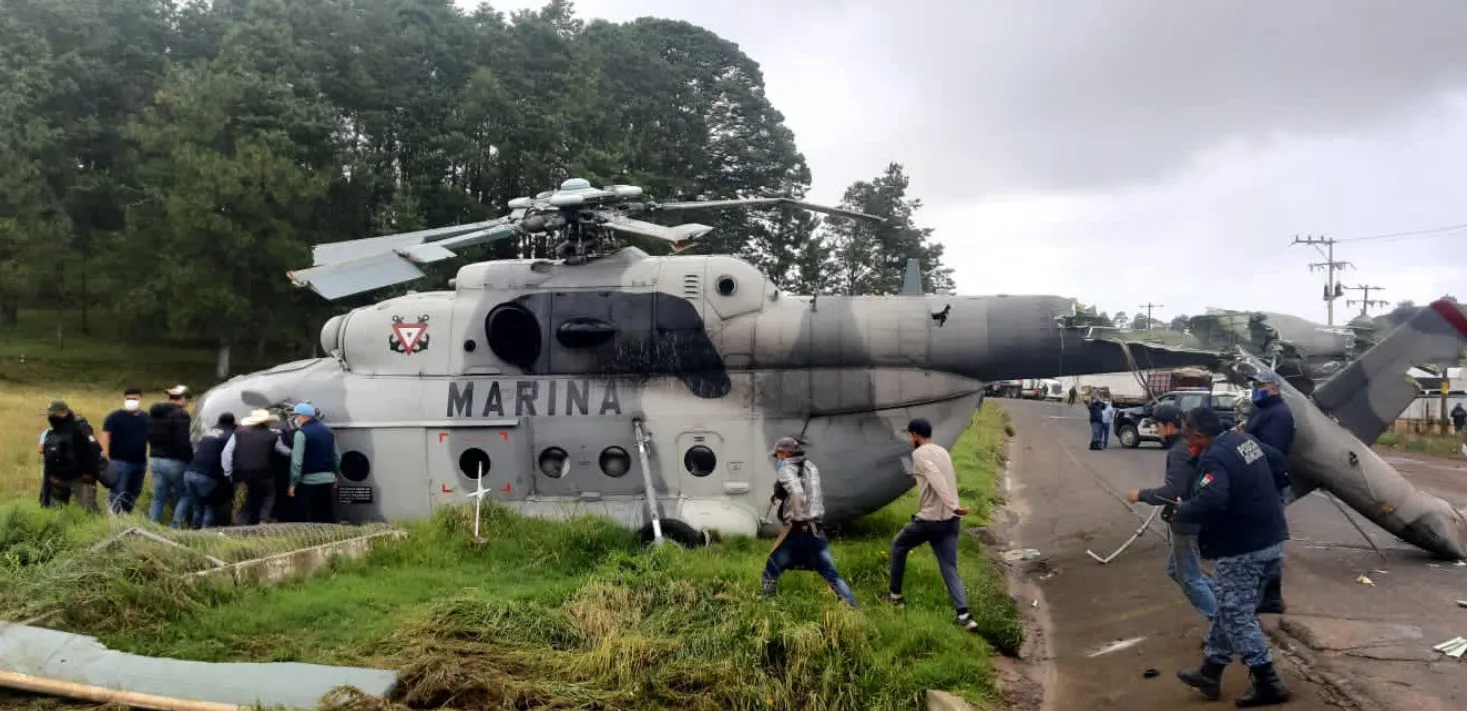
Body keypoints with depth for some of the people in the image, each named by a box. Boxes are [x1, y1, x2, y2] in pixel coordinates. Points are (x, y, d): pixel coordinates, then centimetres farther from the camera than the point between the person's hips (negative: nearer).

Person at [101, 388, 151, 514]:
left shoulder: (146, 417, 11)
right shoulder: (115, 416, -4)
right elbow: (105, 435, -11)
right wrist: (105, 458, -21)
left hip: (140, 462, 6)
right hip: (120, 462, -5)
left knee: (133, 493, 12)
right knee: (117, 493, -9)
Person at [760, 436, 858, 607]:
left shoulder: (786, 470, -7)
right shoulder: (811, 467, 16)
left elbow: (797, 494, -25)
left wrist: (797, 518, -16)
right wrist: (779, 493, 22)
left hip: (797, 530, -6)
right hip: (816, 531, 6)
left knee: (771, 569, 11)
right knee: (832, 574, 4)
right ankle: (853, 608, -6)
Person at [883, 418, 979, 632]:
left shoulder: (920, 454, -9)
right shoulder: (943, 452, 16)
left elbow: (936, 479, -24)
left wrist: (953, 506, -33)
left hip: (930, 519, -6)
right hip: (951, 520, 7)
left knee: (898, 545, 19)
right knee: (950, 569, 6)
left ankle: (895, 594, 27)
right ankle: (964, 615, -9)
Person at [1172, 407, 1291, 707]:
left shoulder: (1215, 458, -23)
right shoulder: (1246, 439, 6)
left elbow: (1210, 502, -39)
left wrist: (1181, 511, -22)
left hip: (1242, 550, -10)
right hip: (1271, 540, 10)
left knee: (1236, 615, 2)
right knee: (1229, 608, 17)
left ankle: (1267, 683, 7)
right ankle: (1210, 672, 25)